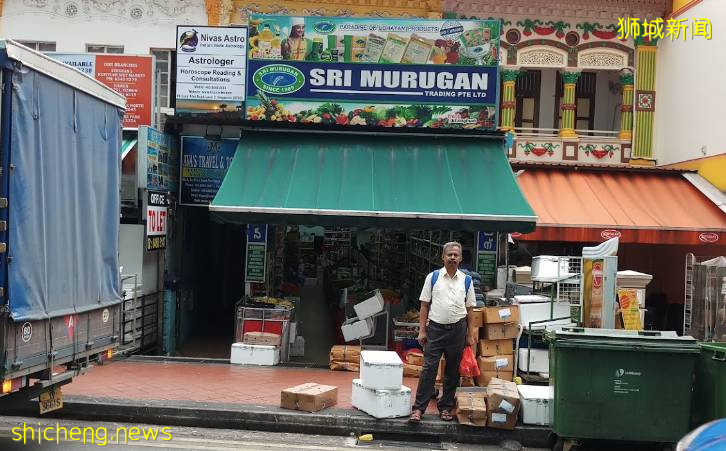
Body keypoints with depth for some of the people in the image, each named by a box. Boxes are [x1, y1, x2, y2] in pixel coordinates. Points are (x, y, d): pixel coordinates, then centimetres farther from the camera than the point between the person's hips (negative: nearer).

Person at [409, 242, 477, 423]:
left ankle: (446, 407, 21)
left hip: (457, 330, 2)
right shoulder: (433, 277, 2)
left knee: (452, 371, 9)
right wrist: (422, 330, -2)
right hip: (435, 328, -2)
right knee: (429, 369, -4)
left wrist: (470, 334, 5)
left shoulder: (466, 281, 6)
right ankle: (418, 408, 0)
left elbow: (469, 310, 9)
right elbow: (424, 305, 3)